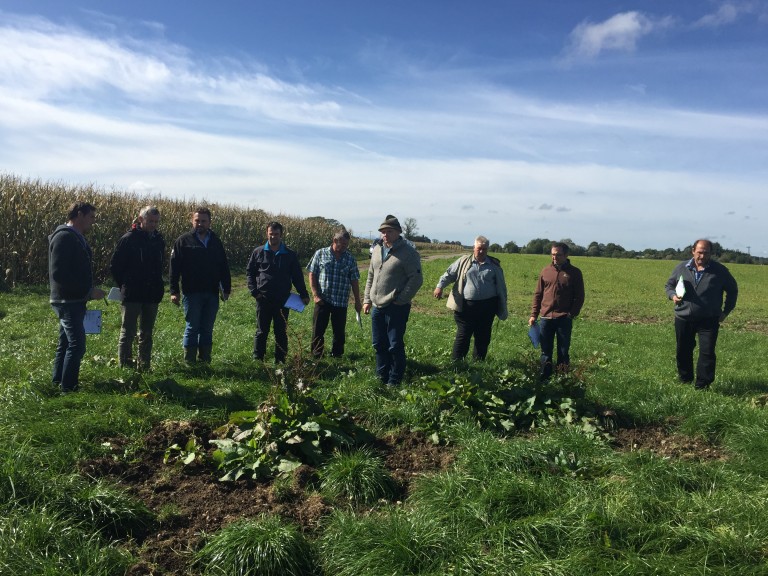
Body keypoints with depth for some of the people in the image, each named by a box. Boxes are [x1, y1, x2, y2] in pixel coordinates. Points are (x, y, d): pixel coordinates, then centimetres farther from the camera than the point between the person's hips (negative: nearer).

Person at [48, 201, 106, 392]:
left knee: (65, 343, 17)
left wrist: (89, 291, 10)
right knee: (77, 345, -8)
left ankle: (58, 382, 28)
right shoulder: (64, 237, -17)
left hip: (74, 301, 10)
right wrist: (88, 291, -21)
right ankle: (68, 387, -1)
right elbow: (58, 274, -24)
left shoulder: (76, 238, 14)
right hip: (68, 301, -10)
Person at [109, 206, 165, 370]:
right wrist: (125, 286, -1)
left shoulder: (158, 240, 8)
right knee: (127, 333, 0)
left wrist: (157, 285, 10)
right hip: (132, 295, -5)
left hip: (152, 295, 5)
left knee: (147, 334, 12)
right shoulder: (129, 238, -8)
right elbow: (115, 266, -4)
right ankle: (124, 366, 6)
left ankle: (144, 366, 20)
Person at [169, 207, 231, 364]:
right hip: (192, 293, -3)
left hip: (212, 293, 4)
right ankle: (189, 362, 10)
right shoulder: (183, 241, 0)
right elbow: (174, 267, -4)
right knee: (192, 328, 2)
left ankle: (205, 360, 19)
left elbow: (224, 267, 14)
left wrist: (226, 289, 10)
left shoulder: (216, 242, 11)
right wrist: (174, 291, -10)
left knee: (207, 329, 10)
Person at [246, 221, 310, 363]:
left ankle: (280, 361, 14)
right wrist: (254, 291, -3)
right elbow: (249, 272, 9)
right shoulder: (258, 252, 5)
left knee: (281, 332, 6)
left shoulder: (290, 255, 6)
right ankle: (257, 360, 12)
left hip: (283, 300, 1)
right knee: (261, 331, 5)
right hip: (263, 299, 0)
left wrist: (304, 294, 2)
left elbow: (297, 276, 9)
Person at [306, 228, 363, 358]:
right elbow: (312, 275, 0)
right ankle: (315, 357, 16)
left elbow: (354, 281, 7)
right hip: (322, 300, -1)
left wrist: (357, 301, 6)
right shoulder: (320, 254, -1)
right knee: (318, 330, 4)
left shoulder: (350, 259, 3)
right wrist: (315, 295, -7)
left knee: (339, 332, 9)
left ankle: (336, 357, 21)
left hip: (341, 302, 1)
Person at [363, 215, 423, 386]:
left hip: (396, 308, -7)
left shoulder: (408, 253, -11)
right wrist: (367, 299, 14)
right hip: (377, 307, 7)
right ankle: (381, 377, 29)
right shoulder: (377, 250, 11)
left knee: (395, 346, 0)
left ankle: (394, 381, 11)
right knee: (379, 345, 15)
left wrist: (400, 300, -15)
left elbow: (416, 279, -14)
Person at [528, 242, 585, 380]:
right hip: (546, 317, 3)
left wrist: (572, 314, -12)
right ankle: (545, 378, 15)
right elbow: (538, 294, 11)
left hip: (564, 319, -2)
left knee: (563, 352, 5)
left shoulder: (574, 273, 0)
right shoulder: (546, 271, 8)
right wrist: (534, 314, 4)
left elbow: (579, 297, 0)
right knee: (546, 351, 8)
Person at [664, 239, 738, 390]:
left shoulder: (719, 270, -2)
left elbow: (732, 290, 11)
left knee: (707, 352, -8)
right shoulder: (681, 268, 2)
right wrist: (673, 295, -6)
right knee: (683, 351, 12)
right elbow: (669, 285, 17)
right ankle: (685, 380, 30)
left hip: (709, 320, -2)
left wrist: (726, 311, 4)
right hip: (683, 319, 2)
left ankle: (702, 385, -1)